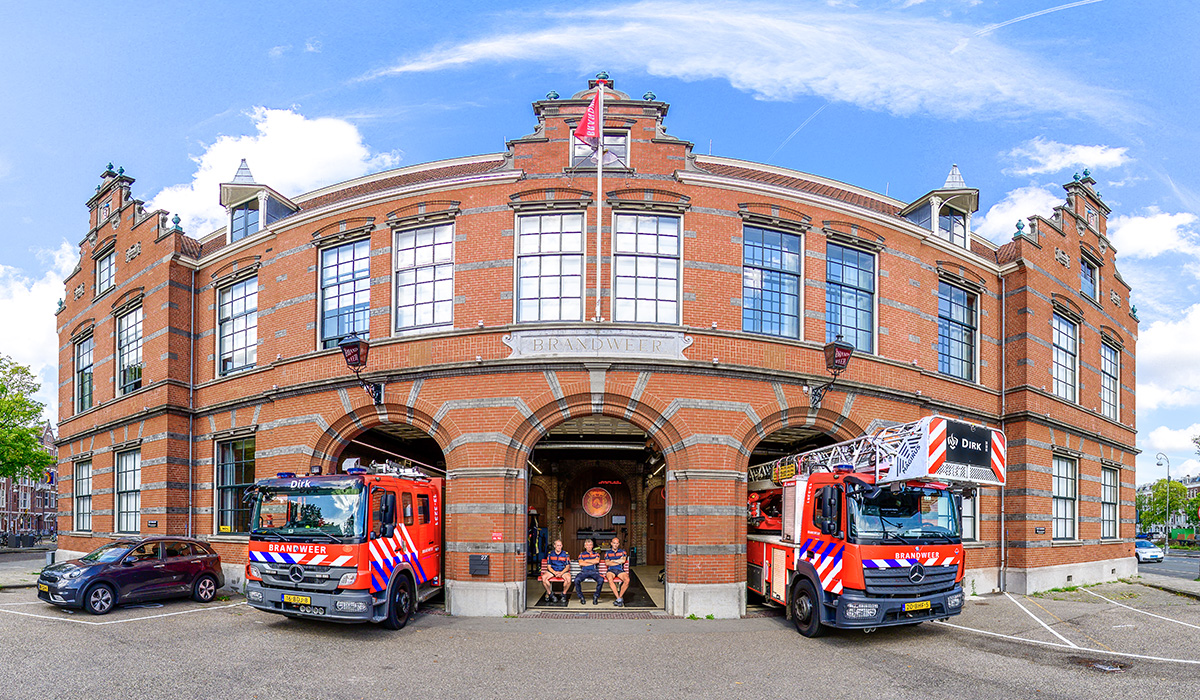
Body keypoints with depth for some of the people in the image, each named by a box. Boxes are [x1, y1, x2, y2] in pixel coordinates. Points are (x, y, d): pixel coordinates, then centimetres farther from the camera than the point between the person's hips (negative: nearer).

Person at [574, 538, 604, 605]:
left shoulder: (596, 553, 19)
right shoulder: (582, 554, 19)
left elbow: (597, 561, -3)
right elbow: (581, 563, 0)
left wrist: (586, 560, 3)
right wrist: (592, 562, 1)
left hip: (594, 572, 0)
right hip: (584, 572, 0)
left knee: (601, 580, -33)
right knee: (577, 580, -33)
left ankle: (596, 596, -13)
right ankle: (581, 597, -13)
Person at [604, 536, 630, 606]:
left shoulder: (622, 552, 19)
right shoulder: (607, 553, 18)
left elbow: (623, 560, 0)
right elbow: (607, 563, 1)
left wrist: (613, 561, 3)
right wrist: (619, 561, -1)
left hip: (620, 570, 1)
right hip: (611, 570, -1)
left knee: (627, 580, -32)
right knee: (610, 579, -38)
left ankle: (619, 597, -19)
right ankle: (619, 598, -33)